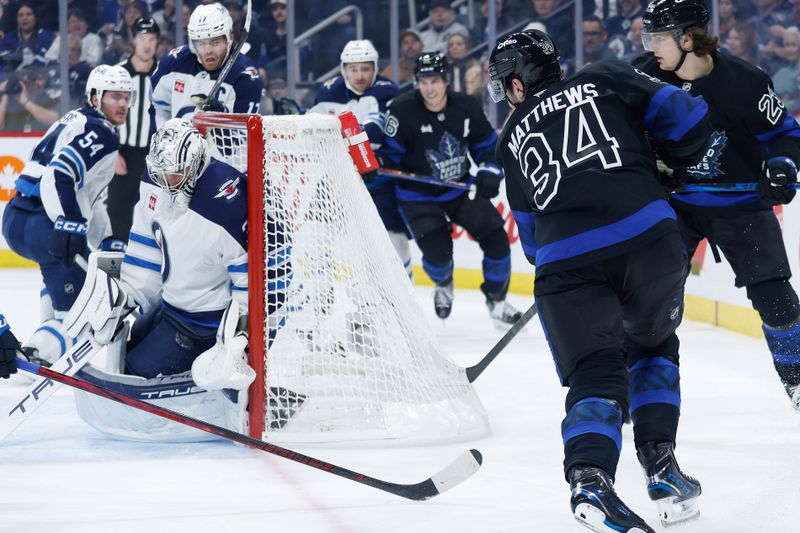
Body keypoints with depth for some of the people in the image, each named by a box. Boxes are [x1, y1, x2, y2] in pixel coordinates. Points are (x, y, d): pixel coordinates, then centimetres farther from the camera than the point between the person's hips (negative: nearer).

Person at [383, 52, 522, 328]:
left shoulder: (466, 107, -9)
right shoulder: (402, 110, -18)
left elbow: (487, 145, 3)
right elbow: (389, 153, -8)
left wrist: (489, 173, -12)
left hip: (461, 189, 3)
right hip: (419, 197, -3)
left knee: (495, 237, -8)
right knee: (437, 251, -18)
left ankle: (496, 300, 13)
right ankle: (443, 285, 20)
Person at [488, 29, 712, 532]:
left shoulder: (513, 140, 26)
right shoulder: (606, 80, 18)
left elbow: (530, 233, 30)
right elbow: (687, 117, 8)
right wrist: (672, 168, 27)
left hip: (564, 260, 0)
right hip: (648, 235, 0)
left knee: (596, 374, 1)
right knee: (653, 345, 26)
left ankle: (589, 477, -27)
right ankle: (660, 464, 18)